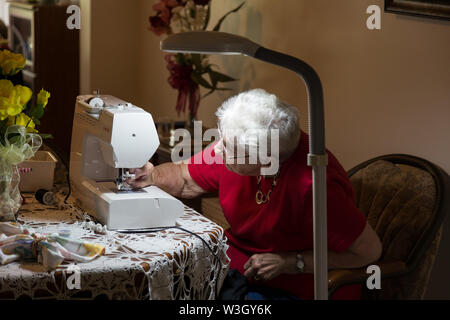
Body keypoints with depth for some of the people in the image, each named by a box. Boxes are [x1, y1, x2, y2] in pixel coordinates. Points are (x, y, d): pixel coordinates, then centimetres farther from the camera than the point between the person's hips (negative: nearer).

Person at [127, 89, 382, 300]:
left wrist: (291, 262, -22)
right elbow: (187, 180, 10)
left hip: (297, 288, -6)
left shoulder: (312, 185, -31)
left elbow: (370, 250, -21)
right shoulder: (235, 146, -12)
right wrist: (153, 176, -11)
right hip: (235, 260, 7)